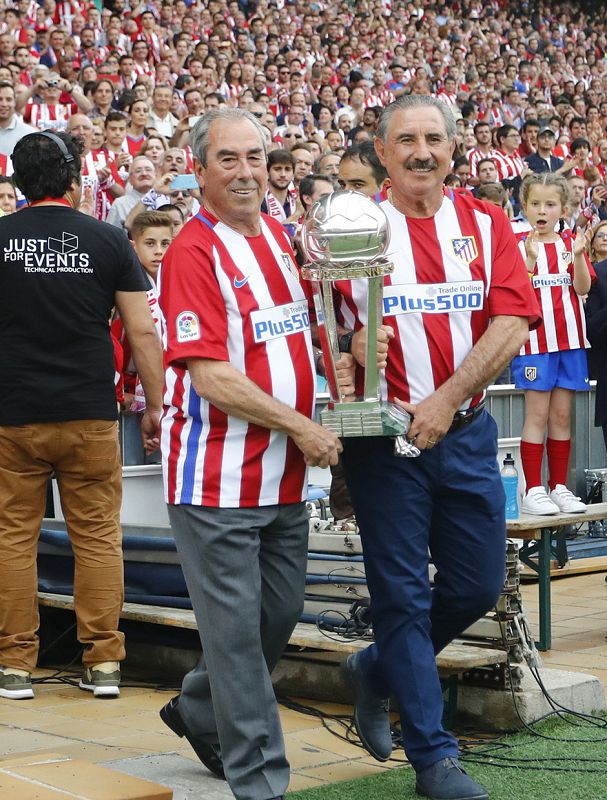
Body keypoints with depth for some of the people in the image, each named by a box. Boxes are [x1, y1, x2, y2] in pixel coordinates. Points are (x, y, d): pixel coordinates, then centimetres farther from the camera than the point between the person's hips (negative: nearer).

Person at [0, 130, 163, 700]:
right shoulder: (108, 241, -1)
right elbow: (142, 332, -1)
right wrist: (154, 406, 7)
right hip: (90, 415, 0)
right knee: (97, 535, 7)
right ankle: (104, 661, 8)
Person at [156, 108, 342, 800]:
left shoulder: (278, 236, 11)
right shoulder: (194, 251, -13)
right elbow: (210, 376, -19)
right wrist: (299, 427, -15)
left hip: (284, 471, 8)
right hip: (219, 477, -8)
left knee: (279, 614, 17)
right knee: (236, 627, 0)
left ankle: (198, 712, 38)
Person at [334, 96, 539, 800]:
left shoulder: (486, 225, 5)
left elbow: (512, 322, -6)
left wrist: (445, 400, -16)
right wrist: (350, 342, -21)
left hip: (465, 432, 3)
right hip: (383, 436, -3)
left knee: (477, 585, 9)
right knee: (403, 591, 1)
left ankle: (376, 671, 35)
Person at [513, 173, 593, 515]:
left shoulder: (571, 242, 9)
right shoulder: (518, 244, -1)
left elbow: (583, 288, -2)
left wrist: (578, 255, -17)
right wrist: (530, 259, -23)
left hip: (569, 338, 3)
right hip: (535, 340, -3)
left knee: (562, 416, 7)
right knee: (538, 414, -5)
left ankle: (560, 487, 13)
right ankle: (533, 490, -2)